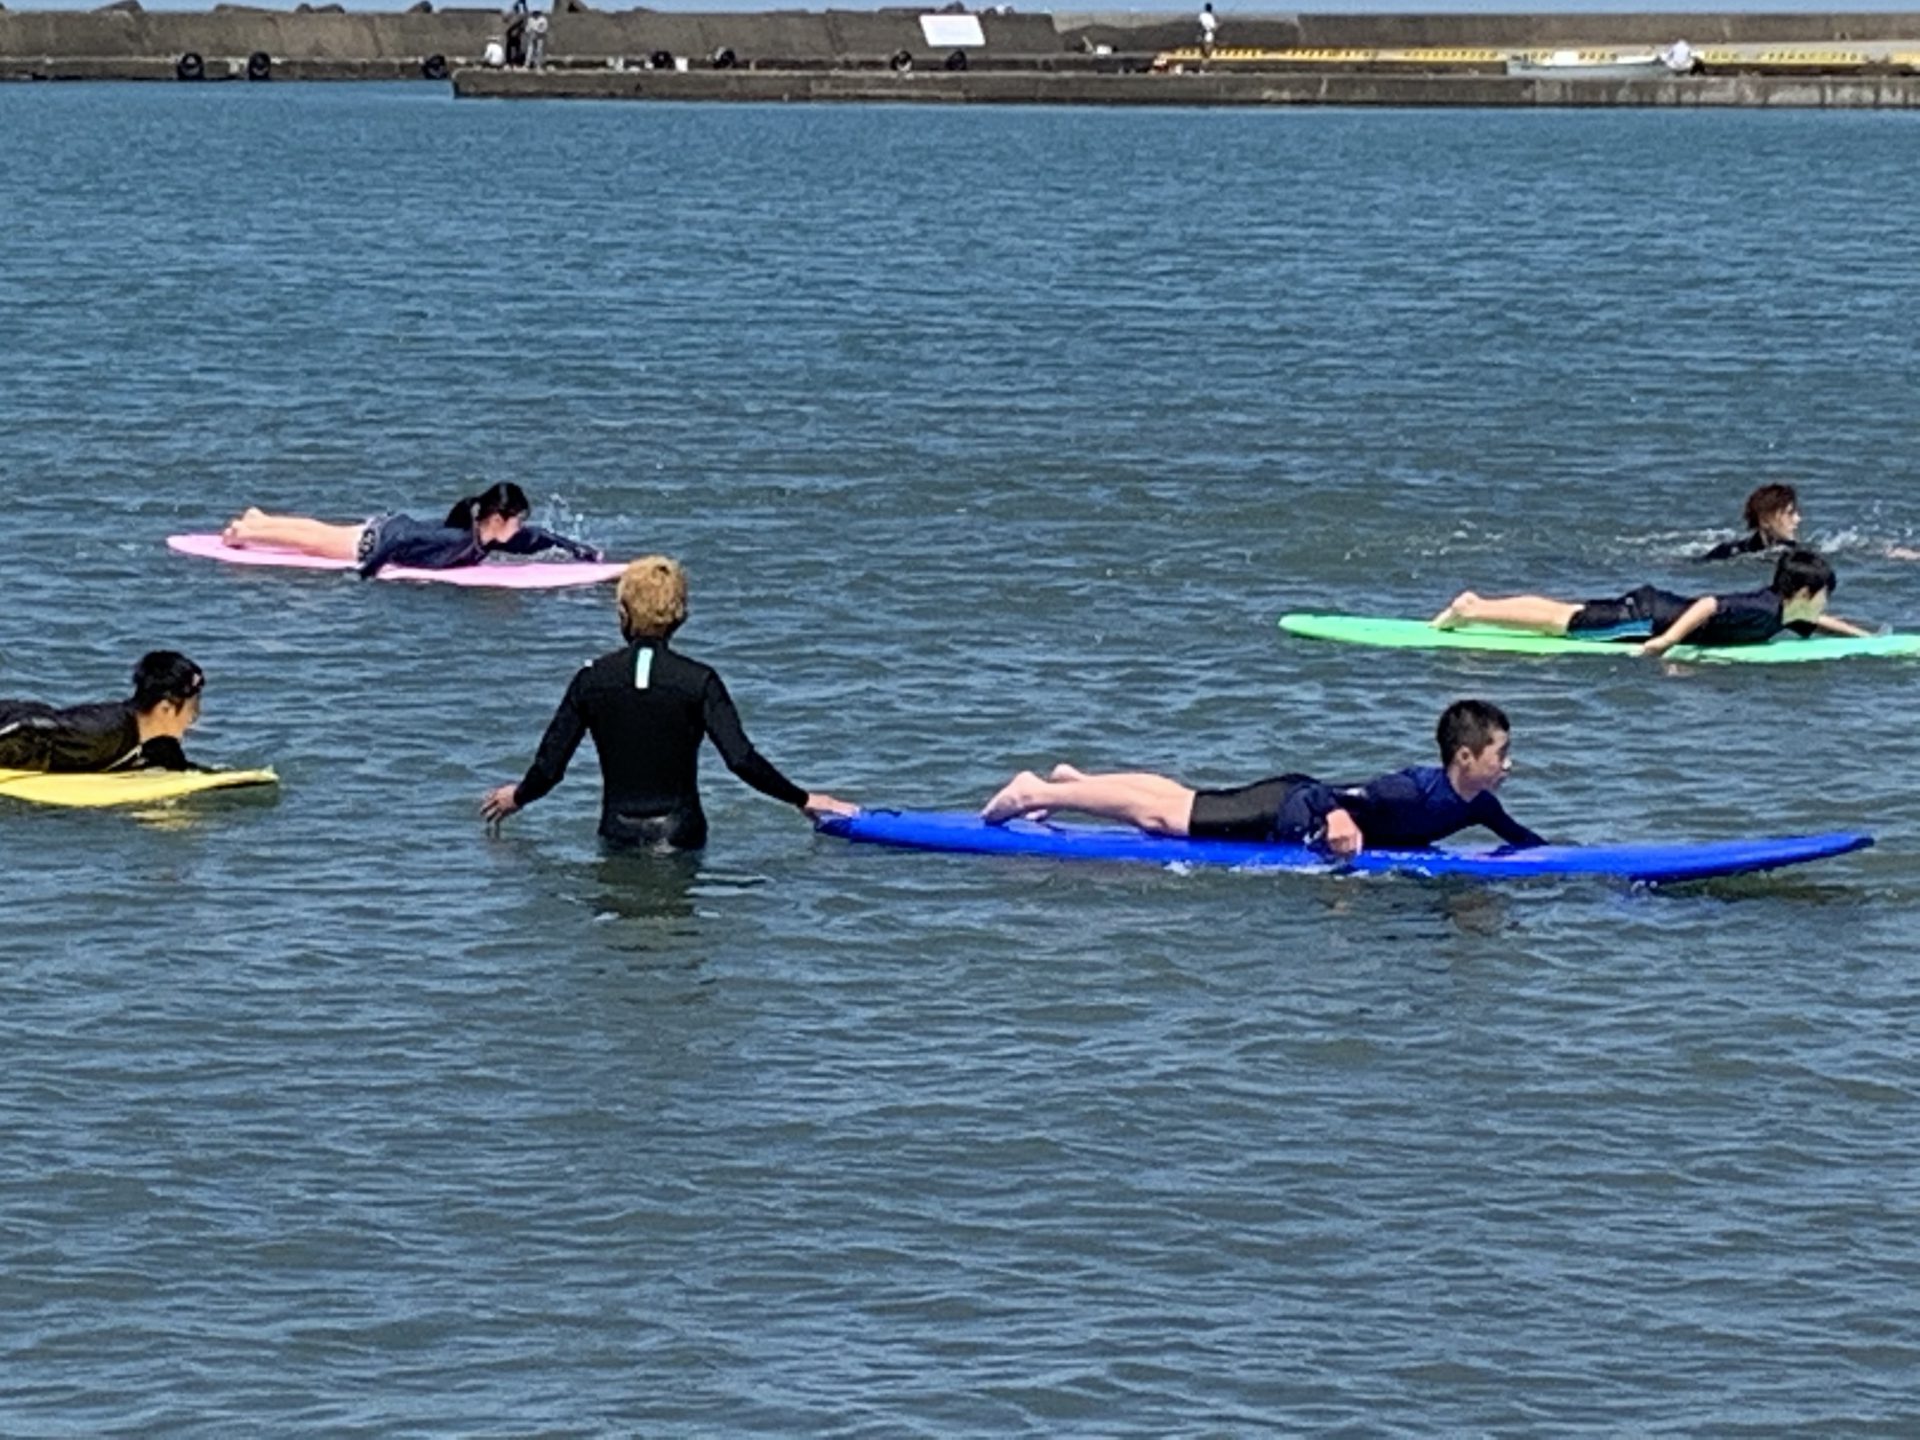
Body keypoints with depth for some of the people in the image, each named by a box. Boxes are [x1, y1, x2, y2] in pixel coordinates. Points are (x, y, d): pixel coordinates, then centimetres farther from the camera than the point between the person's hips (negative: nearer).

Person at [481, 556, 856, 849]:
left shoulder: (591, 680, 3)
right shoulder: (699, 681, -2)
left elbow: (548, 768, 5)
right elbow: (741, 759, -10)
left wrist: (517, 797, 27)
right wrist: (803, 800, 2)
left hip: (618, 834, 1)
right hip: (679, 836, -1)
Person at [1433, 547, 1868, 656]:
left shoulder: (1782, 612, 8)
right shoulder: (1763, 610, -22)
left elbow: (1818, 622, 28)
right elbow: (1709, 606, -32)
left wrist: (1863, 636, 22)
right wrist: (1668, 641, -36)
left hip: (1652, 608, 9)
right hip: (1645, 619, -9)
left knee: (1563, 614, 12)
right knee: (1560, 621, -7)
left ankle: (1477, 604, 15)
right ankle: (1469, 613, -6)